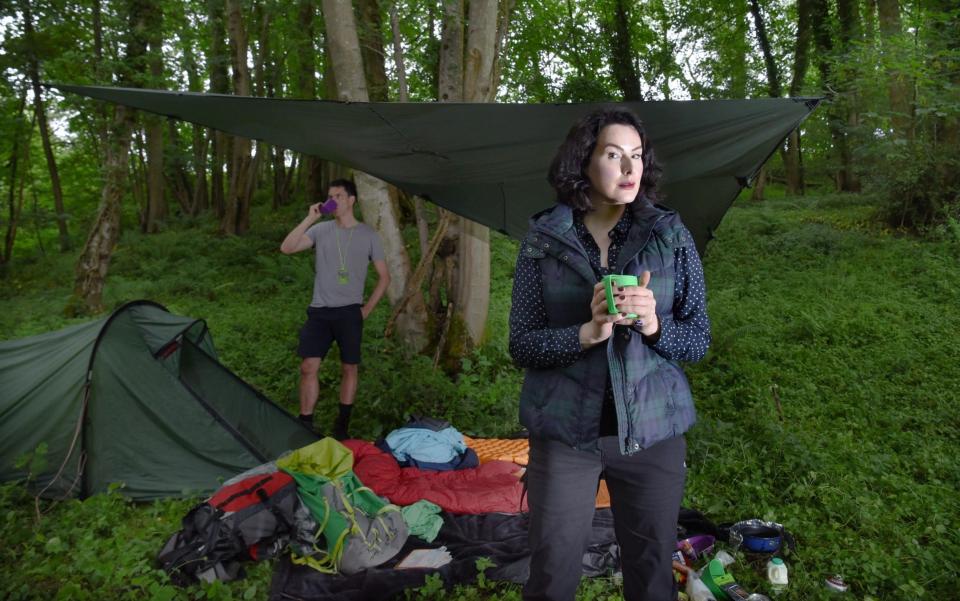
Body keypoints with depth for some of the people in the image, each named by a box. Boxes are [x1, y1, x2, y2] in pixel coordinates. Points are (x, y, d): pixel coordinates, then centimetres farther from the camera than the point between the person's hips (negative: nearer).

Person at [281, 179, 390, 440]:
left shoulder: (368, 235, 1)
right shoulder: (320, 230, 4)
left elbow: (384, 277, 6)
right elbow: (286, 248, -10)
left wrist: (366, 309, 0)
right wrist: (309, 219, -13)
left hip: (349, 312, -1)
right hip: (319, 311, 1)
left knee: (349, 369, 5)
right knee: (309, 367, -4)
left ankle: (342, 426, 18)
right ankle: (305, 425, 6)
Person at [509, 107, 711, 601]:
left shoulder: (670, 234, -1)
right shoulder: (543, 239, -3)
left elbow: (698, 340, 1)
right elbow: (521, 345, -6)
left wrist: (654, 324, -20)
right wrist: (587, 333, -22)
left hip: (652, 430, 1)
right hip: (565, 431, -1)